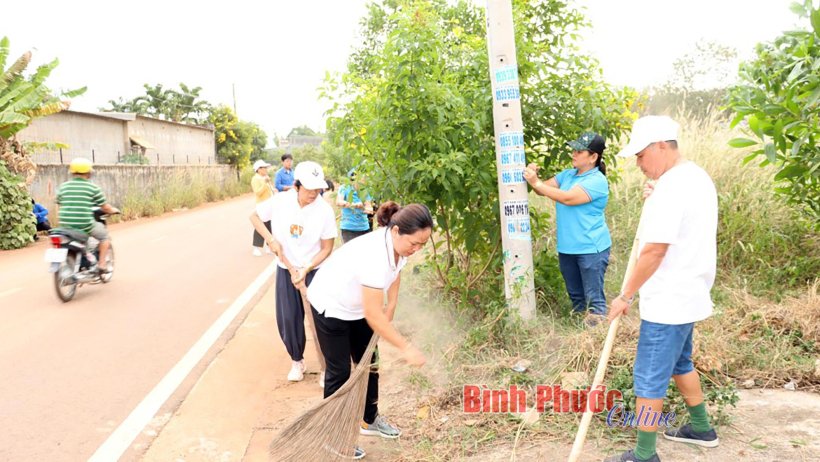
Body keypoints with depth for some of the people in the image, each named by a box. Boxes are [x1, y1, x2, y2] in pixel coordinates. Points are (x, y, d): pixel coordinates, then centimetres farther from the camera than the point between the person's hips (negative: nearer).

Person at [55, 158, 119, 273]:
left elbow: (59, 207, 15)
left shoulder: (63, 187, 7)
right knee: (105, 236, 19)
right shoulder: (93, 188, -5)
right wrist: (114, 211, 22)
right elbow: (105, 207, 1)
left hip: (66, 226, 5)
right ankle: (101, 265, 11)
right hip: (85, 225, -5)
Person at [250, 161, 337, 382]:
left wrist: (305, 270, -19)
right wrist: (271, 240, -12)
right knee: (288, 318, 5)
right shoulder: (280, 201, -14)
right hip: (285, 268, 2)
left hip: (315, 269, -2)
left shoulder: (324, 209, -18)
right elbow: (254, 217, 3)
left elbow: (327, 248, -11)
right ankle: (297, 360, 28)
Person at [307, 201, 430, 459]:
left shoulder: (399, 244, -15)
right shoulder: (375, 255, -41)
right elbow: (373, 315, -37)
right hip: (330, 307, -8)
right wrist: (406, 348, -31)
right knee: (340, 372, 0)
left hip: (357, 306, 8)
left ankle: (370, 421, 32)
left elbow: (395, 274, 9)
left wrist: (390, 310, 6)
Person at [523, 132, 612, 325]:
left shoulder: (597, 180, -15)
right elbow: (544, 189, 7)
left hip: (591, 248, -8)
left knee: (594, 297, -1)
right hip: (567, 247, 8)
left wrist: (536, 182, -24)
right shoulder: (567, 175, 9)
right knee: (575, 295, 21)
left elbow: (568, 198, -25)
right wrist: (533, 176, -15)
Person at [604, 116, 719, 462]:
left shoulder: (670, 187, -23)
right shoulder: (697, 176, 9)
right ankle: (702, 428, 42)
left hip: (668, 302, -10)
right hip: (688, 294, 10)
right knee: (679, 363, 26)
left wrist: (625, 296, -17)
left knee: (649, 380, 0)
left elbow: (654, 251, -25)